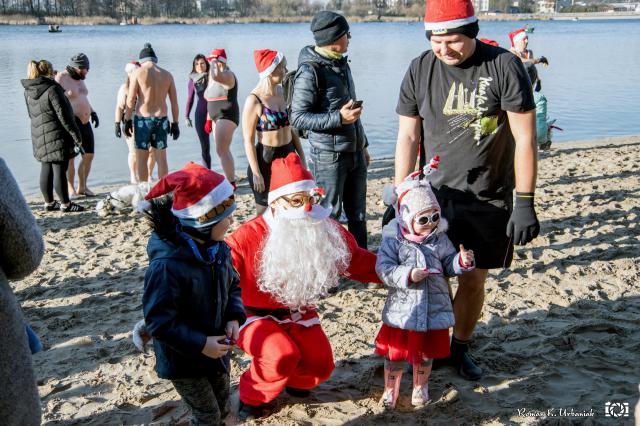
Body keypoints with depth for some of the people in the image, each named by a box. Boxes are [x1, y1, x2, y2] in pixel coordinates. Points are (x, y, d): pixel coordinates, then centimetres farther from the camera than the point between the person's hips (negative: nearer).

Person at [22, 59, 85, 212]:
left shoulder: (28, 91, 7)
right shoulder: (52, 89, -17)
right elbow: (64, 115, -18)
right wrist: (76, 135, -12)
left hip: (39, 136, 8)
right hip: (57, 136, -8)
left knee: (46, 170, 14)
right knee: (59, 170, -2)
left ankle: (49, 203, 22)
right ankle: (65, 204, 4)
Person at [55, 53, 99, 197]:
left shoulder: (79, 78, 14)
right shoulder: (60, 78, -11)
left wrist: (93, 113, 15)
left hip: (85, 123, 8)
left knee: (89, 155, 9)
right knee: (69, 157, -3)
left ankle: (82, 187, 21)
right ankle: (71, 189, 8)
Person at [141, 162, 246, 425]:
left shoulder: (218, 249, -8)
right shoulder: (167, 266, -31)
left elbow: (233, 285, 9)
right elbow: (158, 322, -27)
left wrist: (234, 317, -9)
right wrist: (200, 344, -26)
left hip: (216, 349, 7)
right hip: (182, 360, -7)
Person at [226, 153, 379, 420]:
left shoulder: (327, 231, -7)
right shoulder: (249, 237, -23)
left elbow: (357, 261, 4)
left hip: (301, 315, 5)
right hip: (258, 317, -5)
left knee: (321, 364, -12)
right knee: (283, 356, -30)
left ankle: (293, 379, 25)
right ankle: (252, 397, 1)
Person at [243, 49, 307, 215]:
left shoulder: (283, 92, 5)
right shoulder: (254, 100, -14)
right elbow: (248, 140, -14)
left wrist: (302, 157, 13)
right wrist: (256, 173, -16)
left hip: (288, 155, 6)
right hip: (266, 159, -6)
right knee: (266, 211, 3)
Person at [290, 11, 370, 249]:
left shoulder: (341, 63, 12)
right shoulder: (310, 70, -15)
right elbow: (298, 118, -17)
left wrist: (362, 145, 23)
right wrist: (339, 118, -24)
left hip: (355, 154, 8)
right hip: (329, 157, -8)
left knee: (358, 215, 16)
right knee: (329, 217, 1)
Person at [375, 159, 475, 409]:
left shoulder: (440, 239, -1)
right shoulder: (394, 240, -12)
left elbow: (449, 265, 7)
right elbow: (384, 269, -17)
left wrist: (462, 262, -13)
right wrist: (408, 276, -29)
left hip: (433, 308, 3)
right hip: (402, 308, -3)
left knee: (426, 353, 18)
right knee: (395, 353, 10)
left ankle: (420, 387, 42)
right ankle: (390, 390, 32)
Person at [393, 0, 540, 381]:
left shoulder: (505, 66, -12)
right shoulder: (420, 70, -4)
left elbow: (525, 139, -11)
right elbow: (408, 138, 2)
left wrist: (525, 203, -13)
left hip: (490, 201, -1)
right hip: (434, 195, 1)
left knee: (474, 280, 10)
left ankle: (461, 347, 32)